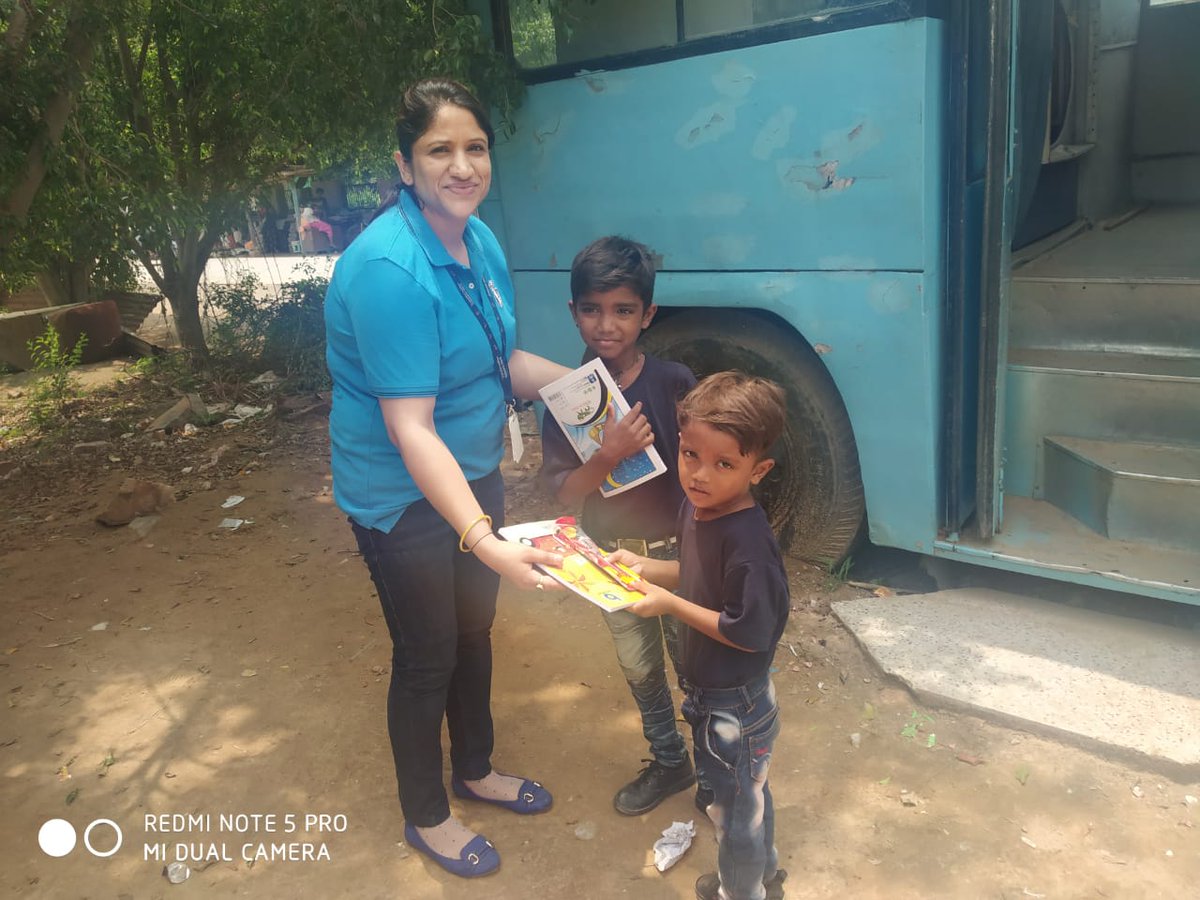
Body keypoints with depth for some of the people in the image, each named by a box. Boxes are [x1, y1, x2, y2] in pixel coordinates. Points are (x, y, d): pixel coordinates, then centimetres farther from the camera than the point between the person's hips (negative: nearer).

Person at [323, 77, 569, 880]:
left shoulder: (481, 241, -1)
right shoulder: (389, 268, -28)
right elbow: (411, 428, -31)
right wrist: (483, 538, -39)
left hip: (474, 477, 8)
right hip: (404, 498, -8)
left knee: (475, 630, 22)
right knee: (427, 655, 9)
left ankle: (475, 770, 48)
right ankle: (426, 817, 36)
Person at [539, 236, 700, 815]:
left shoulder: (674, 383, -15)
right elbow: (561, 490, -13)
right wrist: (609, 456, -30)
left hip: (676, 550, -2)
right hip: (611, 556, 3)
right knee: (639, 668, 19)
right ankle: (670, 762, 42)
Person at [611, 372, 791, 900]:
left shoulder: (747, 540, -33)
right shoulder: (696, 506, -6)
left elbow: (749, 632, -30)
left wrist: (670, 604, -26)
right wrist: (645, 567, -5)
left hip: (733, 705, -9)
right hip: (710, 692, 9)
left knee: (734, 807, 17)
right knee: (747, 794, 30)